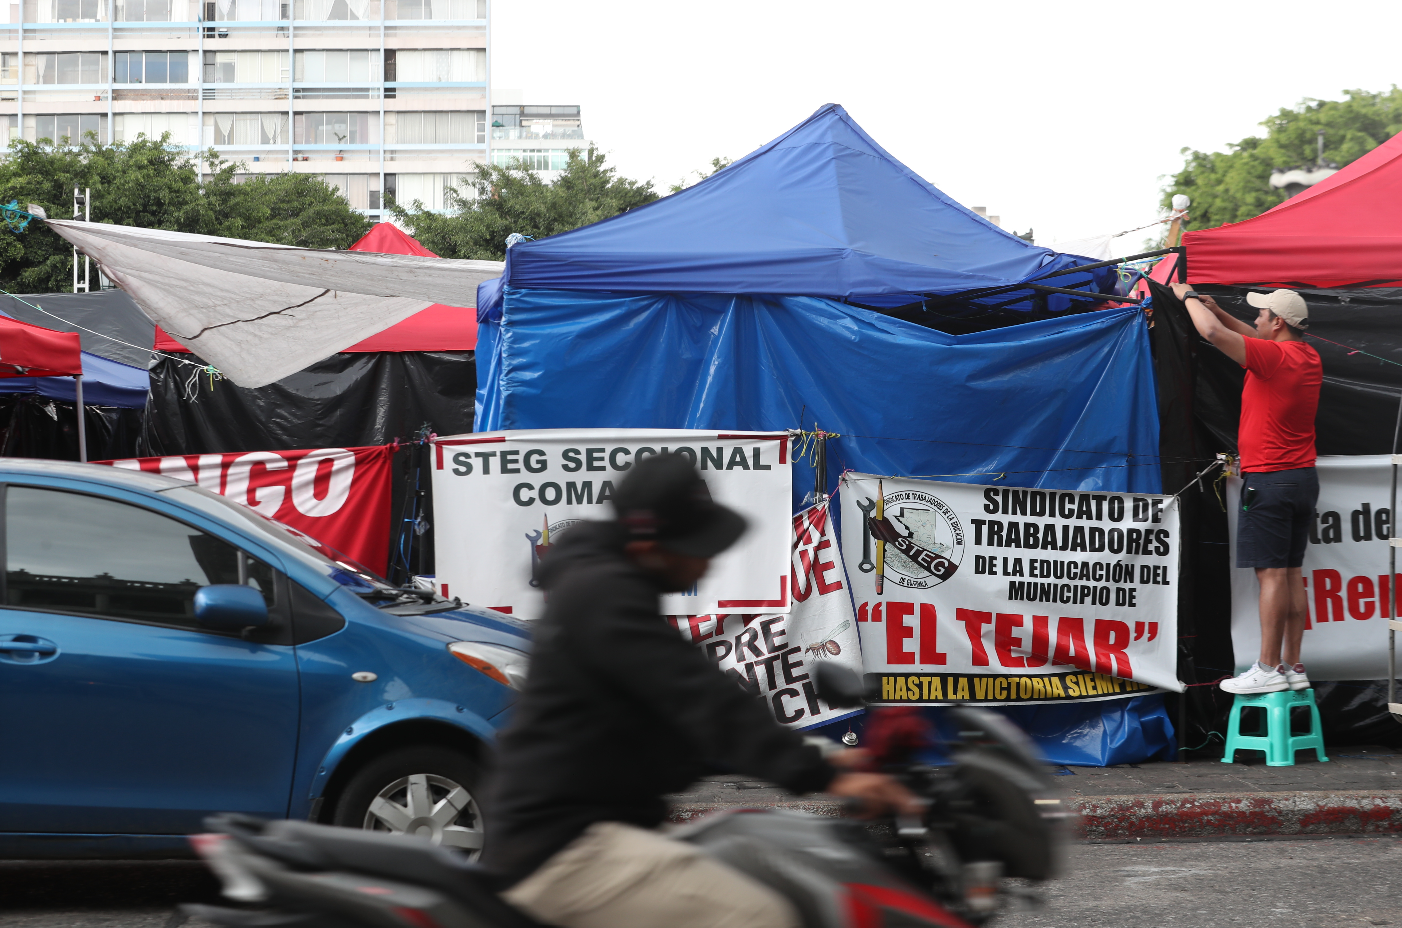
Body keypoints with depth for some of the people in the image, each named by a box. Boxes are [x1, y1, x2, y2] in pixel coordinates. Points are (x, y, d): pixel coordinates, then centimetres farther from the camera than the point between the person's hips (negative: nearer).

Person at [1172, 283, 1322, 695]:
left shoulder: (1273, 357, -15)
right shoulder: (1308, 357, 11)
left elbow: (1213, 333, -19)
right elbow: (1258, 340, 30)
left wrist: (1189, 297, -1)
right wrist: (1217, 309, 28)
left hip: (1268, 478, -9)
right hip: (1303, 477, 9)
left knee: (1272, 574, -9)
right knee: (1291, 575, 9)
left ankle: (1268, 669, -9)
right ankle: (1292, 665, 10)